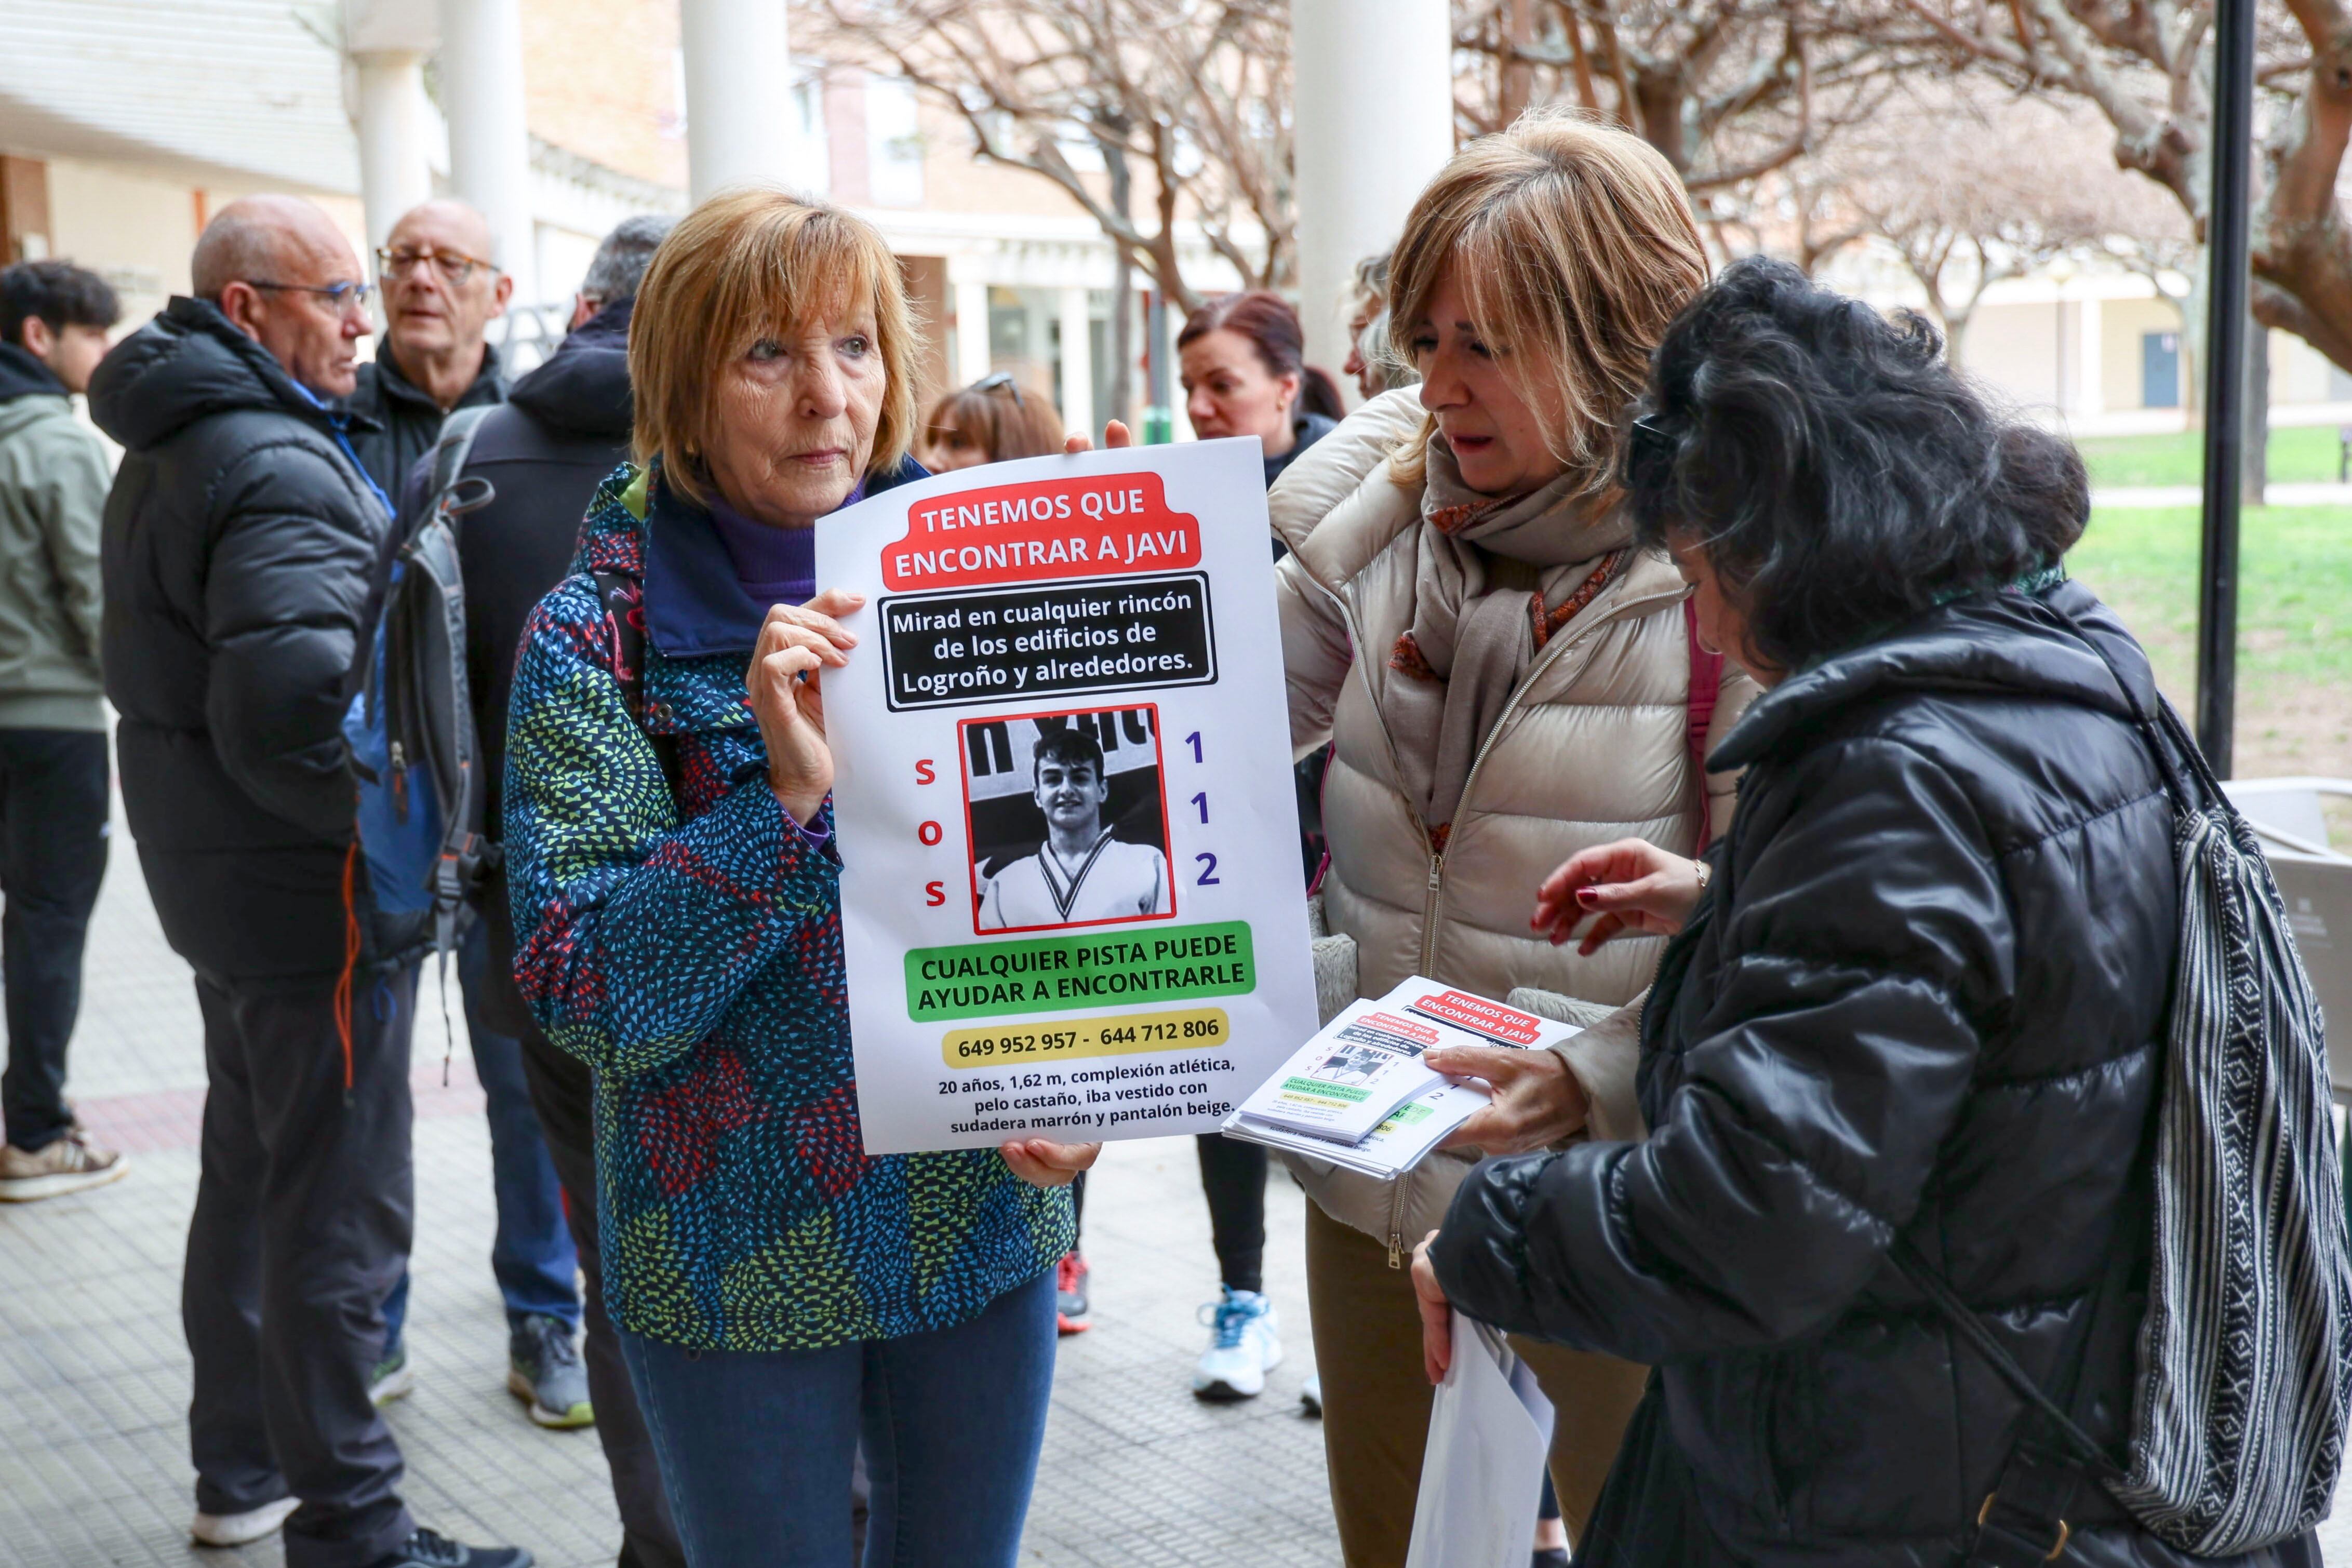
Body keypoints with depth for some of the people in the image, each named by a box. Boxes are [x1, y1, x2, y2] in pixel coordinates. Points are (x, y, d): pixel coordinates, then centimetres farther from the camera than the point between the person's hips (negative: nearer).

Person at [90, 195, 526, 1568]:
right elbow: (289, 714, -33)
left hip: (221, 885, 11)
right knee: (340, 1213, -1)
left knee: (251, 1175, 22)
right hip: (315, 899, -11)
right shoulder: (282, 472, -21)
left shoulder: (167, 455, 13)